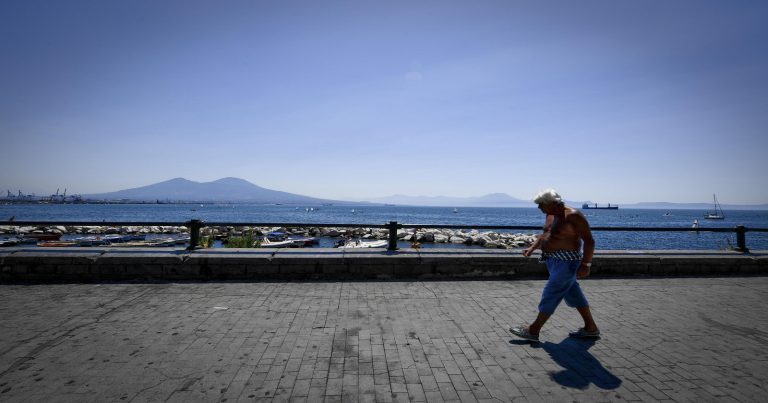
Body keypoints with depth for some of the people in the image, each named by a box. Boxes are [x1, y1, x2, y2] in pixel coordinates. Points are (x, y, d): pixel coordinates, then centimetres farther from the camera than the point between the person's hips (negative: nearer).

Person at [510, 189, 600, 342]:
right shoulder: (551, 214, 8)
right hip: (554, 260, 9)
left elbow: (589, 240, -17)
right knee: (573, 293, 16)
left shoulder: (573, 216, -18)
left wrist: (586, 264, -22)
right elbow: (544, 234, 20)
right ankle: (591, 328, 28)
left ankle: (533, 331, 2)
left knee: (551, 295, -5)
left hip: (566, 262, -9)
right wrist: (532, 248, 7)